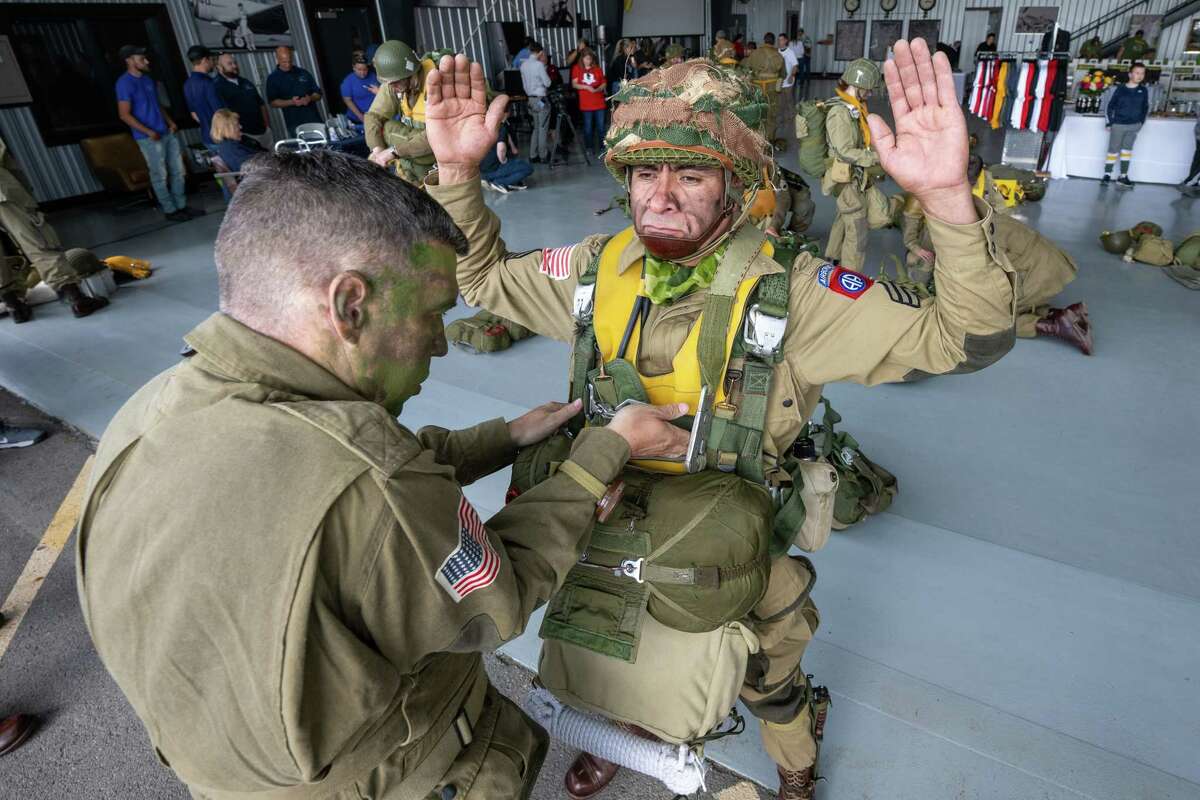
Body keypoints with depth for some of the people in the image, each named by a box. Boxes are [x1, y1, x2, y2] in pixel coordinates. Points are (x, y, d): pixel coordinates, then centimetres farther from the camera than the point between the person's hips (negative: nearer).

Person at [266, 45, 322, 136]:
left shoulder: (304, 73, 12)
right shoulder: (273, 78, 3)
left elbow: (318, 94, 13)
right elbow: (273, 102, -1)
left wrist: (310, 98, -10)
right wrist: (291, 102, -18)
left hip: (315, 120, 3)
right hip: (295, 125, -3)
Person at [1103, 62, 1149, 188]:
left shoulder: (1144, 91, 4)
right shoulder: (1121, 88, -4)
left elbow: (1145, 109, 12)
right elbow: (1110, 106, 1)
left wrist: (1140, 123, 6)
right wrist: (1109, 123, -3)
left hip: (1133, 126, 2)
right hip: (1118, 125, -2)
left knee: (1127, 150, 0)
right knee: (1113, 150, 2)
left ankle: (1123, 177, 1)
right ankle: (1107, 175, 10)